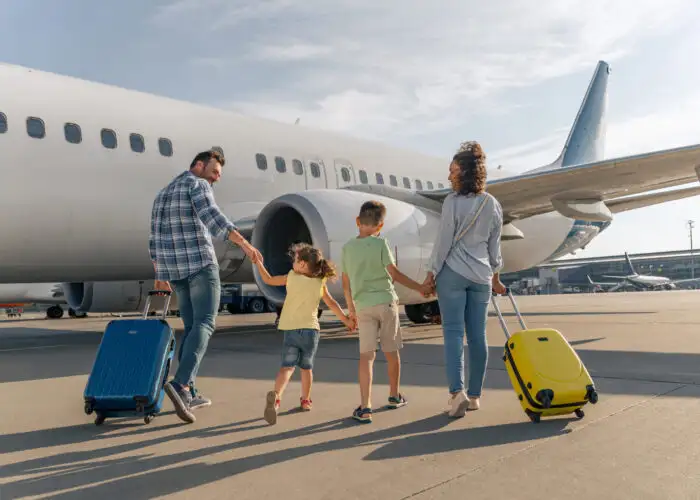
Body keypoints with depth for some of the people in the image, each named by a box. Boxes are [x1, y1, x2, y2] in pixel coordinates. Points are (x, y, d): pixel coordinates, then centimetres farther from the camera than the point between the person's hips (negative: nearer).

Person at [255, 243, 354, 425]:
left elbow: (268, 280, 9)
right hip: (311, 330, 1)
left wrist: (259, 262, 22)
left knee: (287, 366, -6)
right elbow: (332, 304, 7)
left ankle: (276, 396, -29)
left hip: (291, 330, -1)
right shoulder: (320, 283, 1)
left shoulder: (291, 277, -1)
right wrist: (347, 320, 18)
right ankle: (305, 400, 27)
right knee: (306, 367, 18)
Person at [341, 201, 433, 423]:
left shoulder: (347, 247, 5)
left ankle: (365, 408, -8)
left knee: (366, 355, 0)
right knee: (391, 352, 14)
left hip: (363, 306, 2)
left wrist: (351, 308, 21)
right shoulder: (380, 243, -6)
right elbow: (395, 273, -7)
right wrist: (420, 287, 2)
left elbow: (346, 283, 10)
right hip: (385, 301, -2)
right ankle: (394, 396, 32)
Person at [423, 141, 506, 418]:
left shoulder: (453, 202, -11)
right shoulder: (493, 205, 7)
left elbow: (444, 241, -10)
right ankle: (474, 395, 15)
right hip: (481, 275, 5)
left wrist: (432, 272, -2)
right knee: (478, 335, 7)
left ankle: (457, 391, -12)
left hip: (453, 272, -5)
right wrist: (495, 277, 21)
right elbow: (494, 246, 12)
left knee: (453, 332, -2)